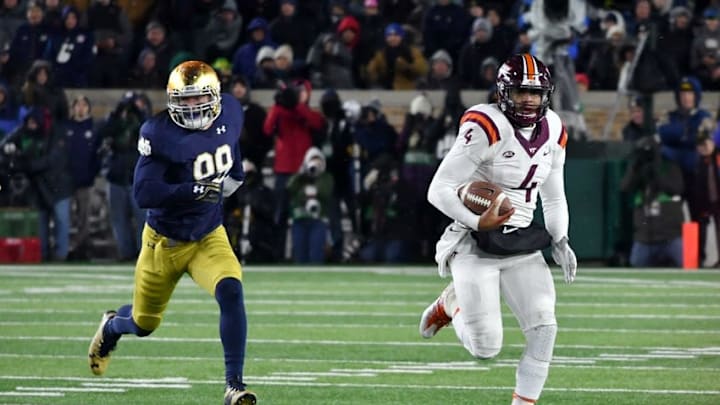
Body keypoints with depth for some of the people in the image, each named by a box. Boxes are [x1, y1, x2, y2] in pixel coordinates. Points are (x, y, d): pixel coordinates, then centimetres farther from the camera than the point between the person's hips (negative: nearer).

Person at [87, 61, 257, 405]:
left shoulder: (228, 114, -8)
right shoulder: (160, 134, -25)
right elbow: (143, 193, -31)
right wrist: (194, 191, -39)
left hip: (209, 237, 3)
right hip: (165, 241, -3)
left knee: (231, 293, -26)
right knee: (144, 323, 14)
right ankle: (111, 327, 53)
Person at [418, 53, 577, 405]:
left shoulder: (552, 131, 5)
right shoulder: (487, 128, -18)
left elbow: (554, 197, 19)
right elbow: (439, 190, -18)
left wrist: (559, 240, 4)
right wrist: (478, 222, -30)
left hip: (522, 245, 6)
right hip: (477, 244, -6)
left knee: (543, 328, -10)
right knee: (485, 347, -9)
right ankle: (451, 305, 24)